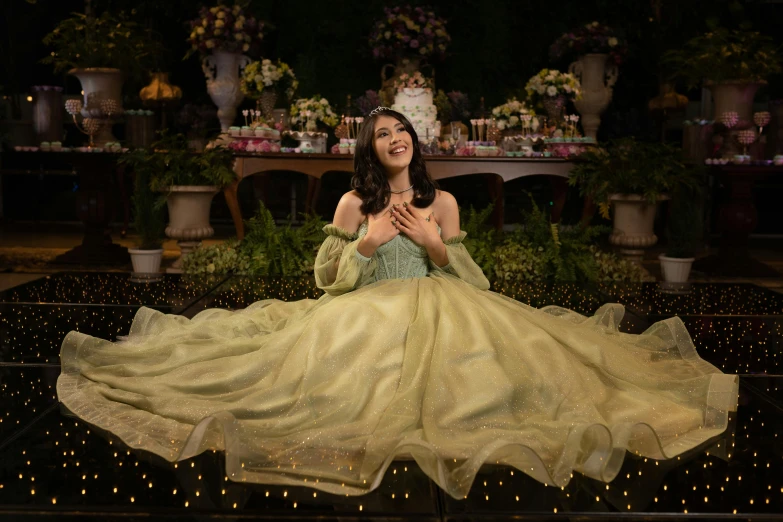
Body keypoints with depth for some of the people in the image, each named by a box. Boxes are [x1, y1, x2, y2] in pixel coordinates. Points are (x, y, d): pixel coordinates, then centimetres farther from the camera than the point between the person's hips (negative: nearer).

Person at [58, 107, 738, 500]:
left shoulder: (442, 202, 10)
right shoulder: (354, 204, 6)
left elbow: (466, 276, 9)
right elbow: (326, 274, 4)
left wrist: (433, 241, -8)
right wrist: (368, 241, -10)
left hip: (437, 313, 2)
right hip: (365, 317, -1)